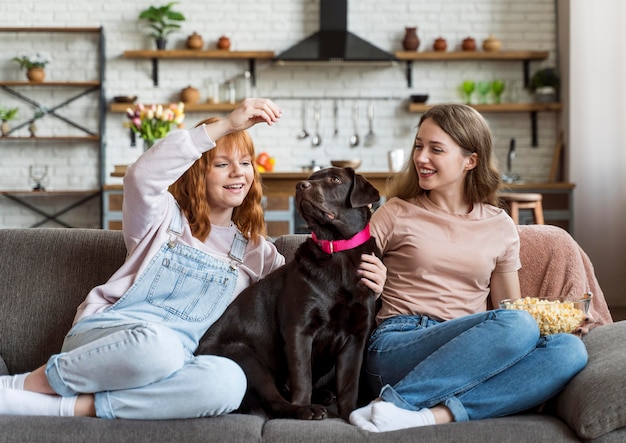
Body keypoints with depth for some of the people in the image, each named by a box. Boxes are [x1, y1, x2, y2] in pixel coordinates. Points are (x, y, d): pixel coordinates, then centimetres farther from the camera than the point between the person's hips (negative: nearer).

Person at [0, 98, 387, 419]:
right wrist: (226, 124, -21)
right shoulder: (164, 216, 8)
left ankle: (78, 405, -27)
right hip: (104, 335, -3)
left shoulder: (255, 250, 19)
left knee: (230, 382, -34)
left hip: (175, 359, 3)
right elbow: (142, 175, -15)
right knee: (157, 342, -41)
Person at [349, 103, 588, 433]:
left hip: (468, 355, 4)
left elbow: (509, 306, 20)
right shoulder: (396, 214, 8)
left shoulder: (500, 227, 15)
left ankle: (438, 414, -30)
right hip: (395, 349, -4)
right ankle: (389, 403, -29)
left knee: (570, 349, -24)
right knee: (517, 326, -30)